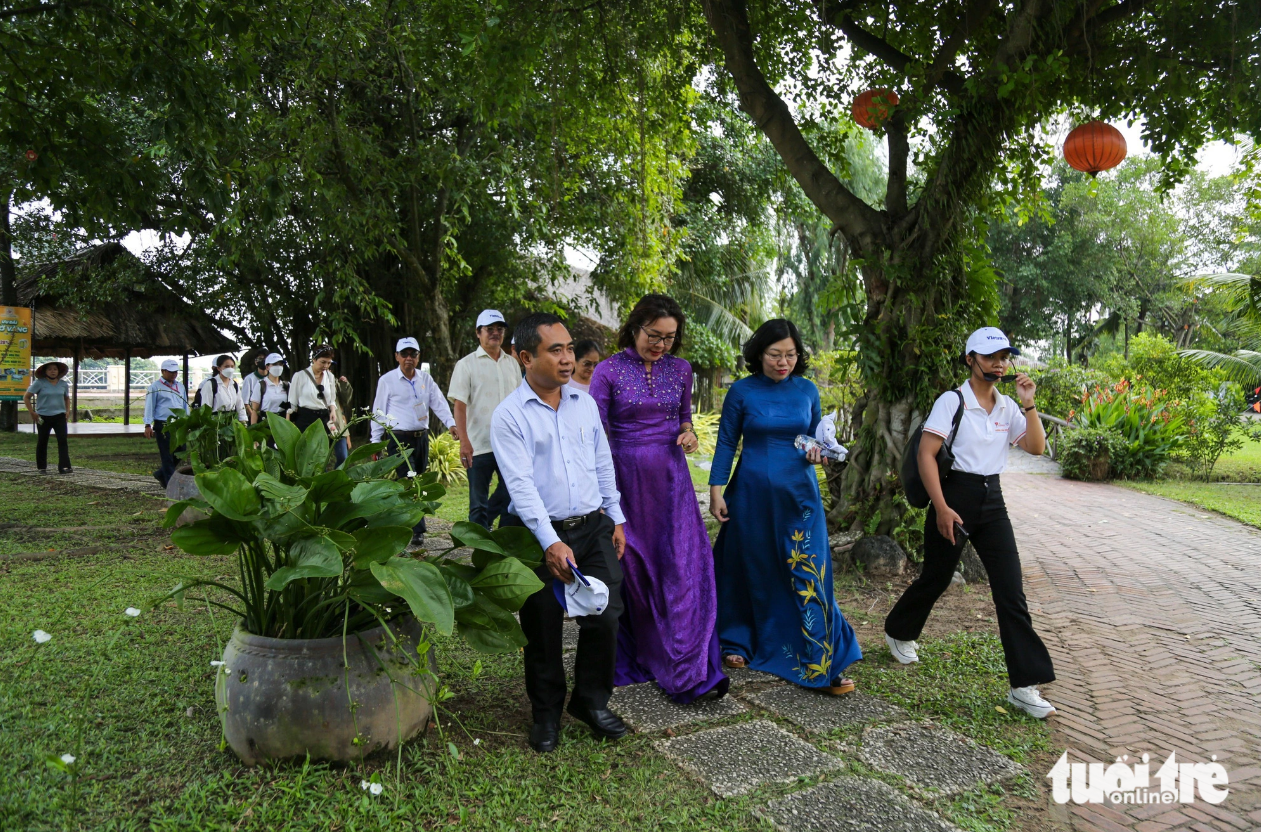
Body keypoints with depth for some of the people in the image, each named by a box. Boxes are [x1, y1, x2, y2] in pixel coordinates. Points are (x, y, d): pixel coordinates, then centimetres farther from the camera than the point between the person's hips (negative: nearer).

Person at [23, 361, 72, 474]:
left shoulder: (63, 384, 7)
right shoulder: (39, 383, -4)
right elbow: (26, 397, 0)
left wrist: (67, 411, 11)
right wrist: (32, 413, -6)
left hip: (59, 416, 2)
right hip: (43, 417, -2)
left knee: (63, 441, -10)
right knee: (42, 442, 9)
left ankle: (64, 466, -14)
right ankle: (41, 467, 23)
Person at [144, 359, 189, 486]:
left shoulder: (180, 387, 18)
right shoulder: (155, 387, 0)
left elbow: (185, 405, 23)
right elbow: (149, 406, -2)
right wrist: (148, 425, -9)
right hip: (163, 426, -6)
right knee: (167, 455, -2)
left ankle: (161, 474, 27)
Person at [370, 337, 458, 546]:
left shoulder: (425, 379, 9)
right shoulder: (387, 381, -2)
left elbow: (439, 403, 1)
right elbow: (379, 413, 1)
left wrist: (451, 424, -15)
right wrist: (375, 442, -1)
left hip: (422, 438, 5)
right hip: (399, 439, -5)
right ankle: (417, 530, -12)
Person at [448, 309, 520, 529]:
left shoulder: (512, 363, 13)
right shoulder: (467, 364, 0)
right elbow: (459, 405, -7)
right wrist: (464, 442, -18)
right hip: (479, 445, -4)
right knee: (479, 502, 4)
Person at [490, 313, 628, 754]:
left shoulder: (585, 402, 7)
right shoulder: (509, 415, -9)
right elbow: (521, 484, -17)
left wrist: (615, 519, 13)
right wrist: (551, 543, -25)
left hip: (594, 527, 4)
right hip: (540, 535, -4)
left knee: (604, 618, 4)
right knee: (542, 630, 8)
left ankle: (592, 701, 27)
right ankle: (547, 713, 29)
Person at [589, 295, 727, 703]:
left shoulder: (680, 370, 6)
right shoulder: (608, 372, -5)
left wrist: (688, 433, -2)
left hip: (672, 478, 3)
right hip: (626, 478, -3)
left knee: (684, 567, -4)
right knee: (631, 570, 7)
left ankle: (689, 673, 2)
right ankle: (633, 661, 25)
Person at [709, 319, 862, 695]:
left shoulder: (807, 390, 3)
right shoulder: (742, 391, -4)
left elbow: (816, 435, 14)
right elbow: (726, 442, 1)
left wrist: (817, 451, -9)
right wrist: (716, 491, -3)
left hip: (799, 494, 2)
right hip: (752, 492, -1)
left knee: (808, 574, -3)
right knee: (749, 569, 10)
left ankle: (820, 663, 4)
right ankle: (739, 643, 30)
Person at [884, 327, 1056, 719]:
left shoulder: (1007, 407, 9)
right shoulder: (952, 401, -9)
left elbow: (1036, 447, 4)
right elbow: (926, 455, -14)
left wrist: (1029, 405, -5)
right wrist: (942, 508, -19)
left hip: (992, 500, 5)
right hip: (956, 494, -5)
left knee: (1011, 592, -1)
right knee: (936, 578, 10)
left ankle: (1025, 684, 3)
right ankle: (898, 632, 39)